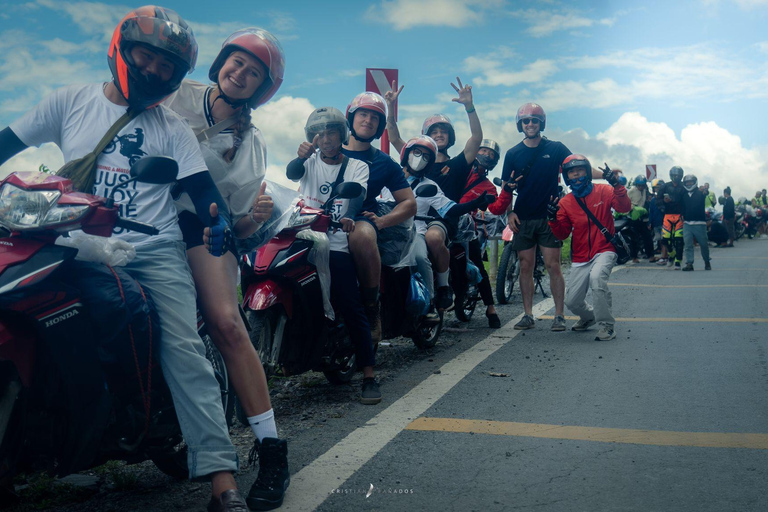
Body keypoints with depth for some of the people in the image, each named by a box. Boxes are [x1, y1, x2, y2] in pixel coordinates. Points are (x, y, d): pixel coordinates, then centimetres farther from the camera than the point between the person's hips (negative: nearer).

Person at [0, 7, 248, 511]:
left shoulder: (172, 127, 12)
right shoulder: (70, 101, 14)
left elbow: (201, 186, 4)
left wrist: (218, 215, -18)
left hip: (154, 252, -2)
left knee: (185, 350, -15)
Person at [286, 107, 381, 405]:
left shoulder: (357, 166, 10)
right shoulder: (310, 161, 12)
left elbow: (358, 196, -9)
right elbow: (292, 173, -11)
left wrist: (349, 216, -31)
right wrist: (301, 156, -34)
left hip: (336, 246, -2)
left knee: (352, 308, -10)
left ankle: (368, 376, -8)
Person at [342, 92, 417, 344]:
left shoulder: (385, 163, 17)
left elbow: (409, 203, 13)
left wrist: (382, 220, -6)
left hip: (362, 219, -2)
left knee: (363, 235, -38)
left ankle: (372, 309, -24)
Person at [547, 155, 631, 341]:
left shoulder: (603, 191, -2)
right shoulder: (565, 202, 3)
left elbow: (625, 207, -17)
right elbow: (562, 234, 0)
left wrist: (616, 184, -29)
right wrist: (553, 219, -18)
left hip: (604, 251, -3)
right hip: (580, 259, 4)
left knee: (597, 278, -36)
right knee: (572, 302, 2)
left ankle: (607, 324, -17)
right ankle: (588, 316, 40)